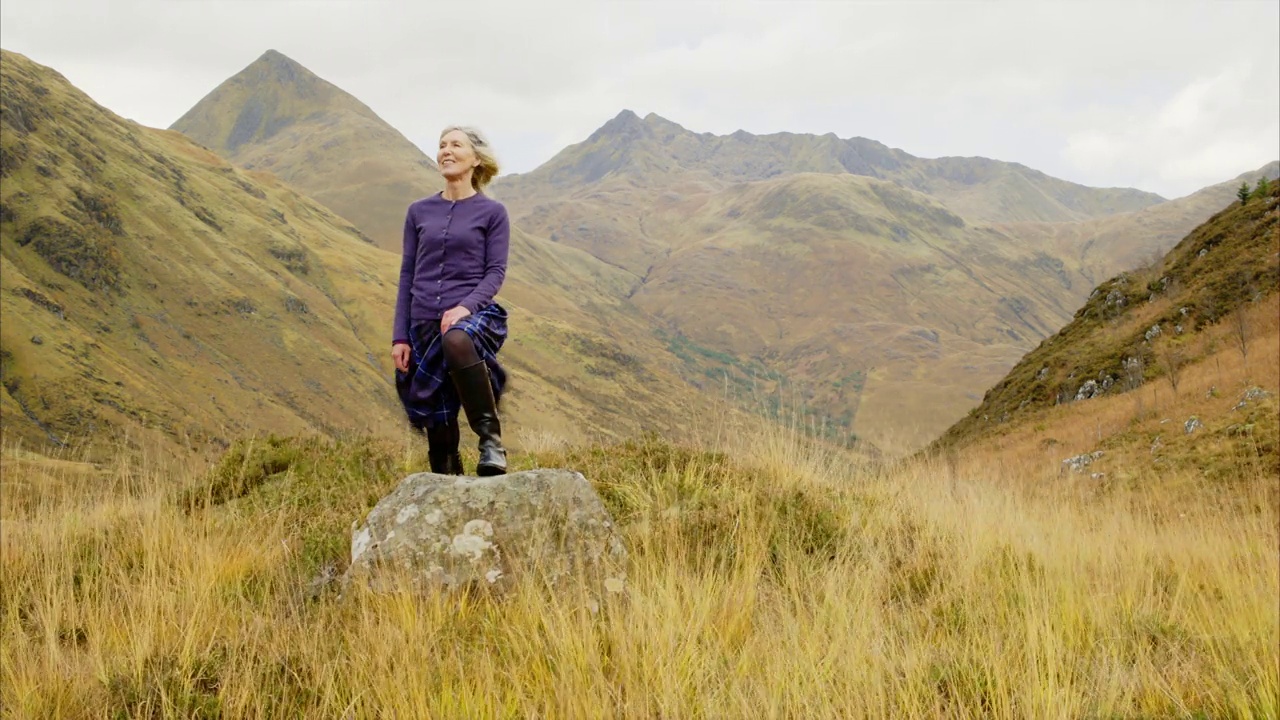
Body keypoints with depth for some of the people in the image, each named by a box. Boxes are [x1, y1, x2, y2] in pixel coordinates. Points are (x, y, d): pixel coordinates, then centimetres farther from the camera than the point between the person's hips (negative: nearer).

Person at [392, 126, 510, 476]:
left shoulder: (492, 212, 3)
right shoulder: (419, 212, 12)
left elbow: (495, 272, -2)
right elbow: (407, 276, 12)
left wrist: (465, 306, -20)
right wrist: (400, 337, 5)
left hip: (473, 316, -4)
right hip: (425, 325, 4)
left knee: (457, 340, -40)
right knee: (437, 424, 2)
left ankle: (491, 438, -33)